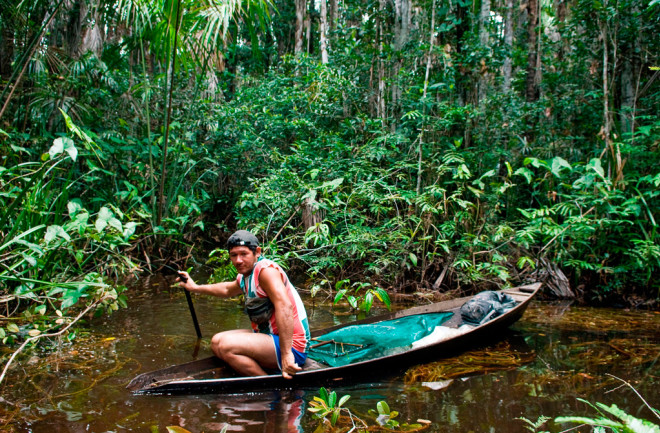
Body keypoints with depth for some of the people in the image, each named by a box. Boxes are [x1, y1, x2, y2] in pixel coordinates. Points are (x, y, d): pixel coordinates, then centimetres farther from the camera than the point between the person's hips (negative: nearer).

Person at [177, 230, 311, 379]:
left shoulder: (266, 270, -18)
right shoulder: (244, 277, 13)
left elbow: (284, 306, -33)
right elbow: (227, 289, 38)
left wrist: (286, 354, -37)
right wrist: (195, 287, 43)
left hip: (292, 347, -11)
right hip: (272, 338, 11)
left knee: (226, 345, -23)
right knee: (216, 342, 13)